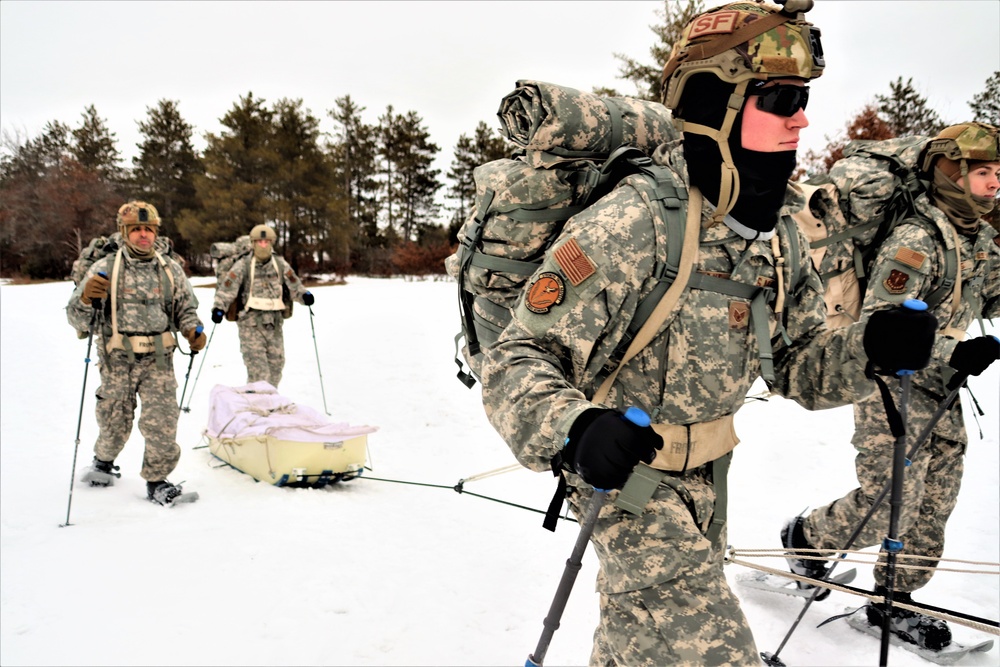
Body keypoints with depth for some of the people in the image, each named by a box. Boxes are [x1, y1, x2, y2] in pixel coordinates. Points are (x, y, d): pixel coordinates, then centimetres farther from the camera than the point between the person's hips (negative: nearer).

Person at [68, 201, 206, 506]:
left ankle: (157, 480, 9)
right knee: (115, 423, 13)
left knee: (162, 423, -9)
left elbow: (186, 308, 18)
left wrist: (194, 330, -2)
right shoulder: (105, 269, 0)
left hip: (159, 361, 1)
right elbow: (79, 319, -2)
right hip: (117, 362, -1)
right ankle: (104, 461, 44)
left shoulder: (170, 269, 7)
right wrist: (86, 299, -24)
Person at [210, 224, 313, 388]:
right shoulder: (243, 266, -1)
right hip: (251, 325, -4)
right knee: (257, 369, -11)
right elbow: (226, 288, -5)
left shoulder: (280, 264, 8)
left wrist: (304, 295, -9)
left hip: (274, 325, 4)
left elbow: (294, 285, 11)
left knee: (276, 364, 10)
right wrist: (218, 307, -20)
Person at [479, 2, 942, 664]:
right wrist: (574, 430, -47)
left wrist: (870, 346, -16)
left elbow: (798, 362, 4)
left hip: (707, 474, 8)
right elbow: (519, 361, -27)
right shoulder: (632, 224, -28)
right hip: (629, 476, -7)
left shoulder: (779, 233, -3)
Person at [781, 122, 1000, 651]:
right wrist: (953, 352, -33)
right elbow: (882, 324, -25)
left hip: (943, 396, 9)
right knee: (885, 511, -8)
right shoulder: (915, 240, -20)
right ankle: (805, 537, 20)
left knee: (933, 510, 12)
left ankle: (893, 601, 27)